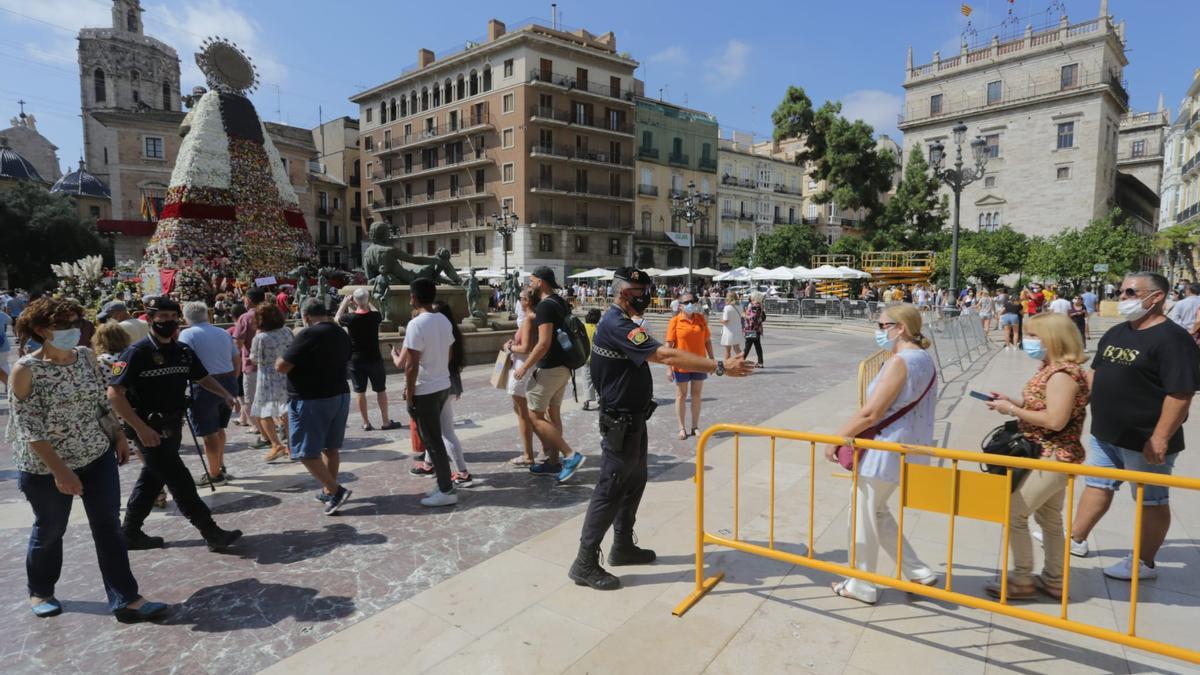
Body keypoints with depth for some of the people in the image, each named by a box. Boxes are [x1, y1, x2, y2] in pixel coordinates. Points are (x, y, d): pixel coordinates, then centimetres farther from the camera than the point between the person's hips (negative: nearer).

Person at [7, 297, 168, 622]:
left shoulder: (87, 357, -1)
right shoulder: (26, 370, -15)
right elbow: (29, 427, -17)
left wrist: (119, 436, 7)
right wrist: (59, 470, -22)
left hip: (98, 457, 4)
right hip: (46, 467, -3)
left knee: (109, 527, 2)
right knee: (49, 531, 15)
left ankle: (125, 600, 7)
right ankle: (40, 592, 42)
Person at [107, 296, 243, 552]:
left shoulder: (183, 351, 5)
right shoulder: (137, 352, -15)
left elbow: (202, 377, 18)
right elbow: (114, 393, -18)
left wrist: (225, 395, -1)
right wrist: (140, 429, -23)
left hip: (173, 427, 7)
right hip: (149, 430, -7)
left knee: (152, 479, 18)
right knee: (180, 481, -4)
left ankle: (131, 534, 33)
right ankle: (211, 534, 1)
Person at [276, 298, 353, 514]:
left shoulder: (308, 335, -17)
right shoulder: (342, 334, 8)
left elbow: (281, 367, -17)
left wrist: (280, 359, 4)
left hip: (311, 400, -8)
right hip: (340, 395, 8)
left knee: (306, 452, 0)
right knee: (330, 447, 16)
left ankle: (336, 491, -6)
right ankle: (328, 492, 26)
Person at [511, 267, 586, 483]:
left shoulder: (545, 306, -18)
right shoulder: (558, 303, 12)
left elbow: (544, 343, -24)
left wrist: (525, 367, -16)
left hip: (548, 368, -9)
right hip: (562, 367, 10)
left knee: (535, 416, -1)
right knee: (552, 413, 14)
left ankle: (570, 455, -5)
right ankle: (553, 462, 20)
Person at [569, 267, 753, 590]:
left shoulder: (618, 322, 12)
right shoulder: (616, 326, -24)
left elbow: (659, 357, 14)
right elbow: (667, 356, -31)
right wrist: (720, 367, -30)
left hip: (631, 419, 11)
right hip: (620, 423, -10)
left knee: (634, 482, 18)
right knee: (610, 490, -3)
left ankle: (623, 546, 33)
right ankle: (585, 563, 8)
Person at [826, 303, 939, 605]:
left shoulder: (899, 362, -20)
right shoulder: (925, 359, 9)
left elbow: (870, 413, -23)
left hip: (886, 451, -9)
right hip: (911, 449, 9)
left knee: (862, 517, 7)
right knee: (876, 512, 23)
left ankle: (860, 585, 20)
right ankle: (918, 572, 26)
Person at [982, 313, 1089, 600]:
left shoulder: (1062, 373, -22)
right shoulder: (1051, 368, 8)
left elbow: (1055, 420, -28)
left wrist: (1012, 410, -21)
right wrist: (1011, 401, 1)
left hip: (1053, 458, -10)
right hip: (1053, 457, 10)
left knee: (1014, 514, -4)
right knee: (1049, 518, 20)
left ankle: (1021, 581, 10)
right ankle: (1053, 581, 33)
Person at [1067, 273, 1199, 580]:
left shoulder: (1172, 339, -18)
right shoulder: (1116, 332, 8)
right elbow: (1096, 372, 18)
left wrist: (1160, 438, -23)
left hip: (1145, 441, -8)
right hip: (1105, 434, 8)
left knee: (1151, 500, 9)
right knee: (1098, 486, 19)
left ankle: (1144, 563, 22)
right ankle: (1075, 539, 32)